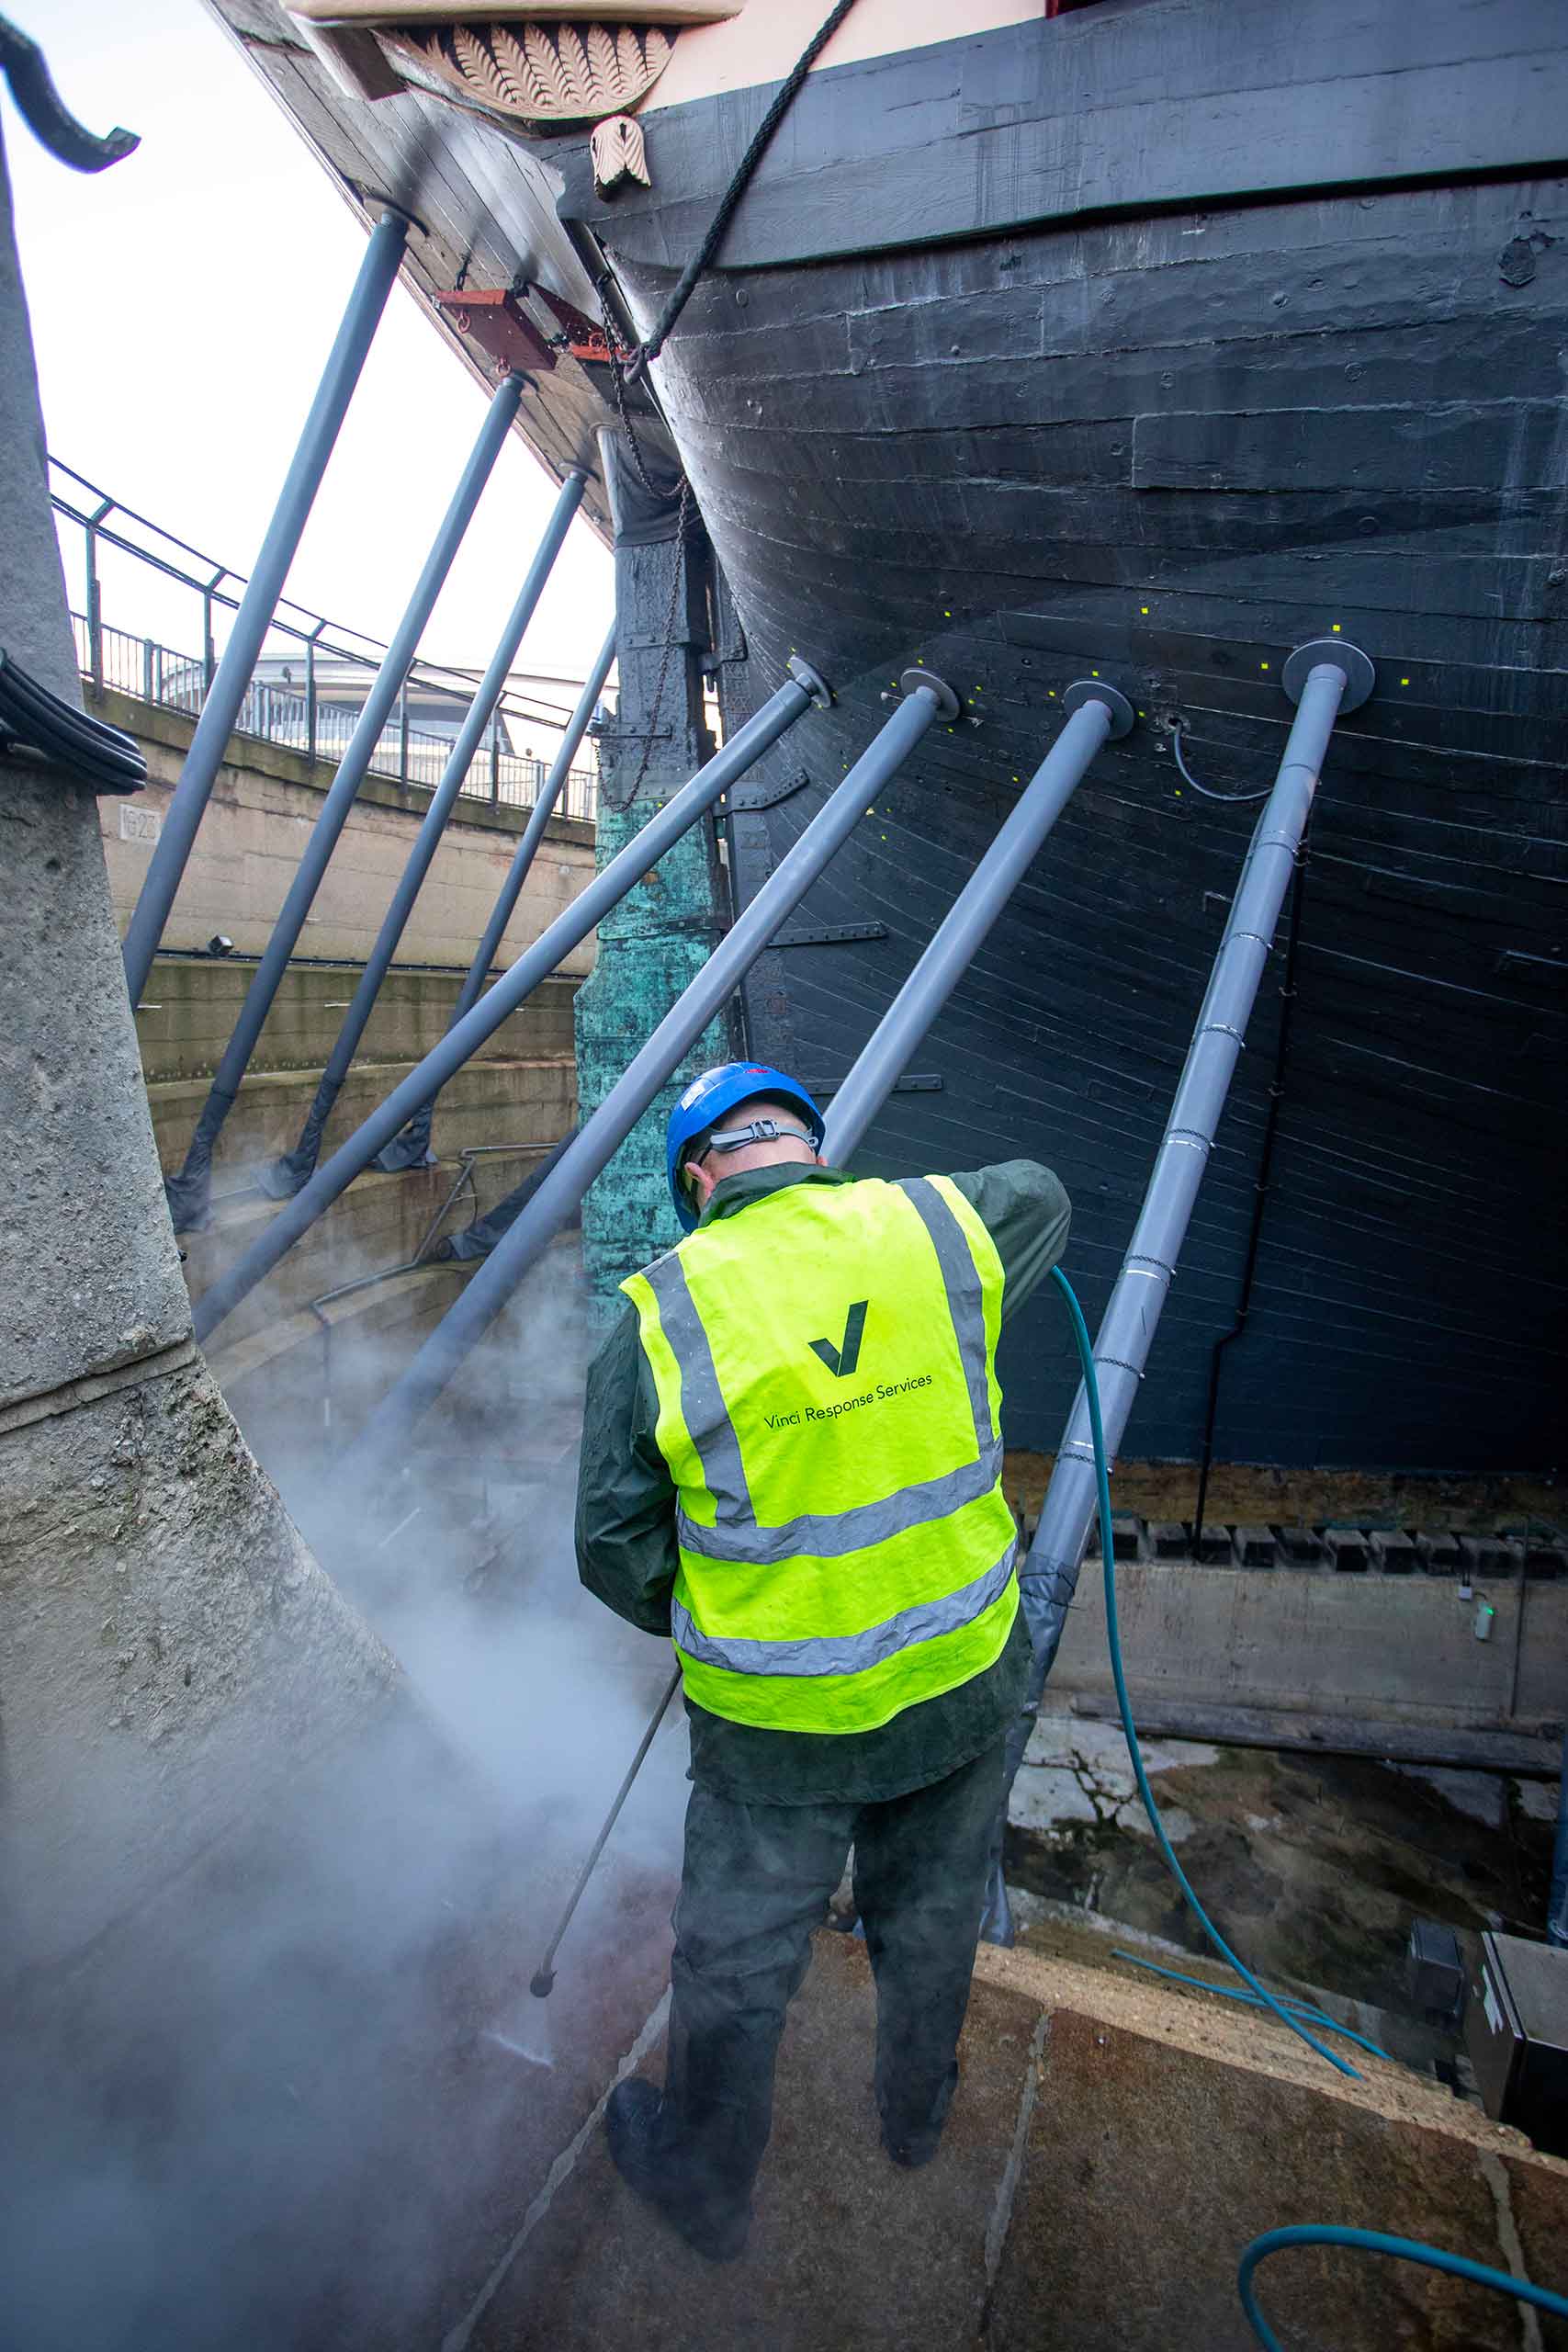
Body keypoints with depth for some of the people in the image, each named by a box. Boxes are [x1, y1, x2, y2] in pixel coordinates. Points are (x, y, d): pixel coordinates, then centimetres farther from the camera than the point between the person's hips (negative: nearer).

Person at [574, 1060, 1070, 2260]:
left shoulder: (657, 1319, -18)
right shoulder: (939, 1228, -13)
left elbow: (615, 1553, -10)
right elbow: (1039, 1193, 13)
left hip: (777, 1722, -2)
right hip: (963, 1679, 3)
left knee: (736, 1963, 24)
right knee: (932, 1919, 30)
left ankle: (705, 2185, 51)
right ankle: (917, 2112, 58)